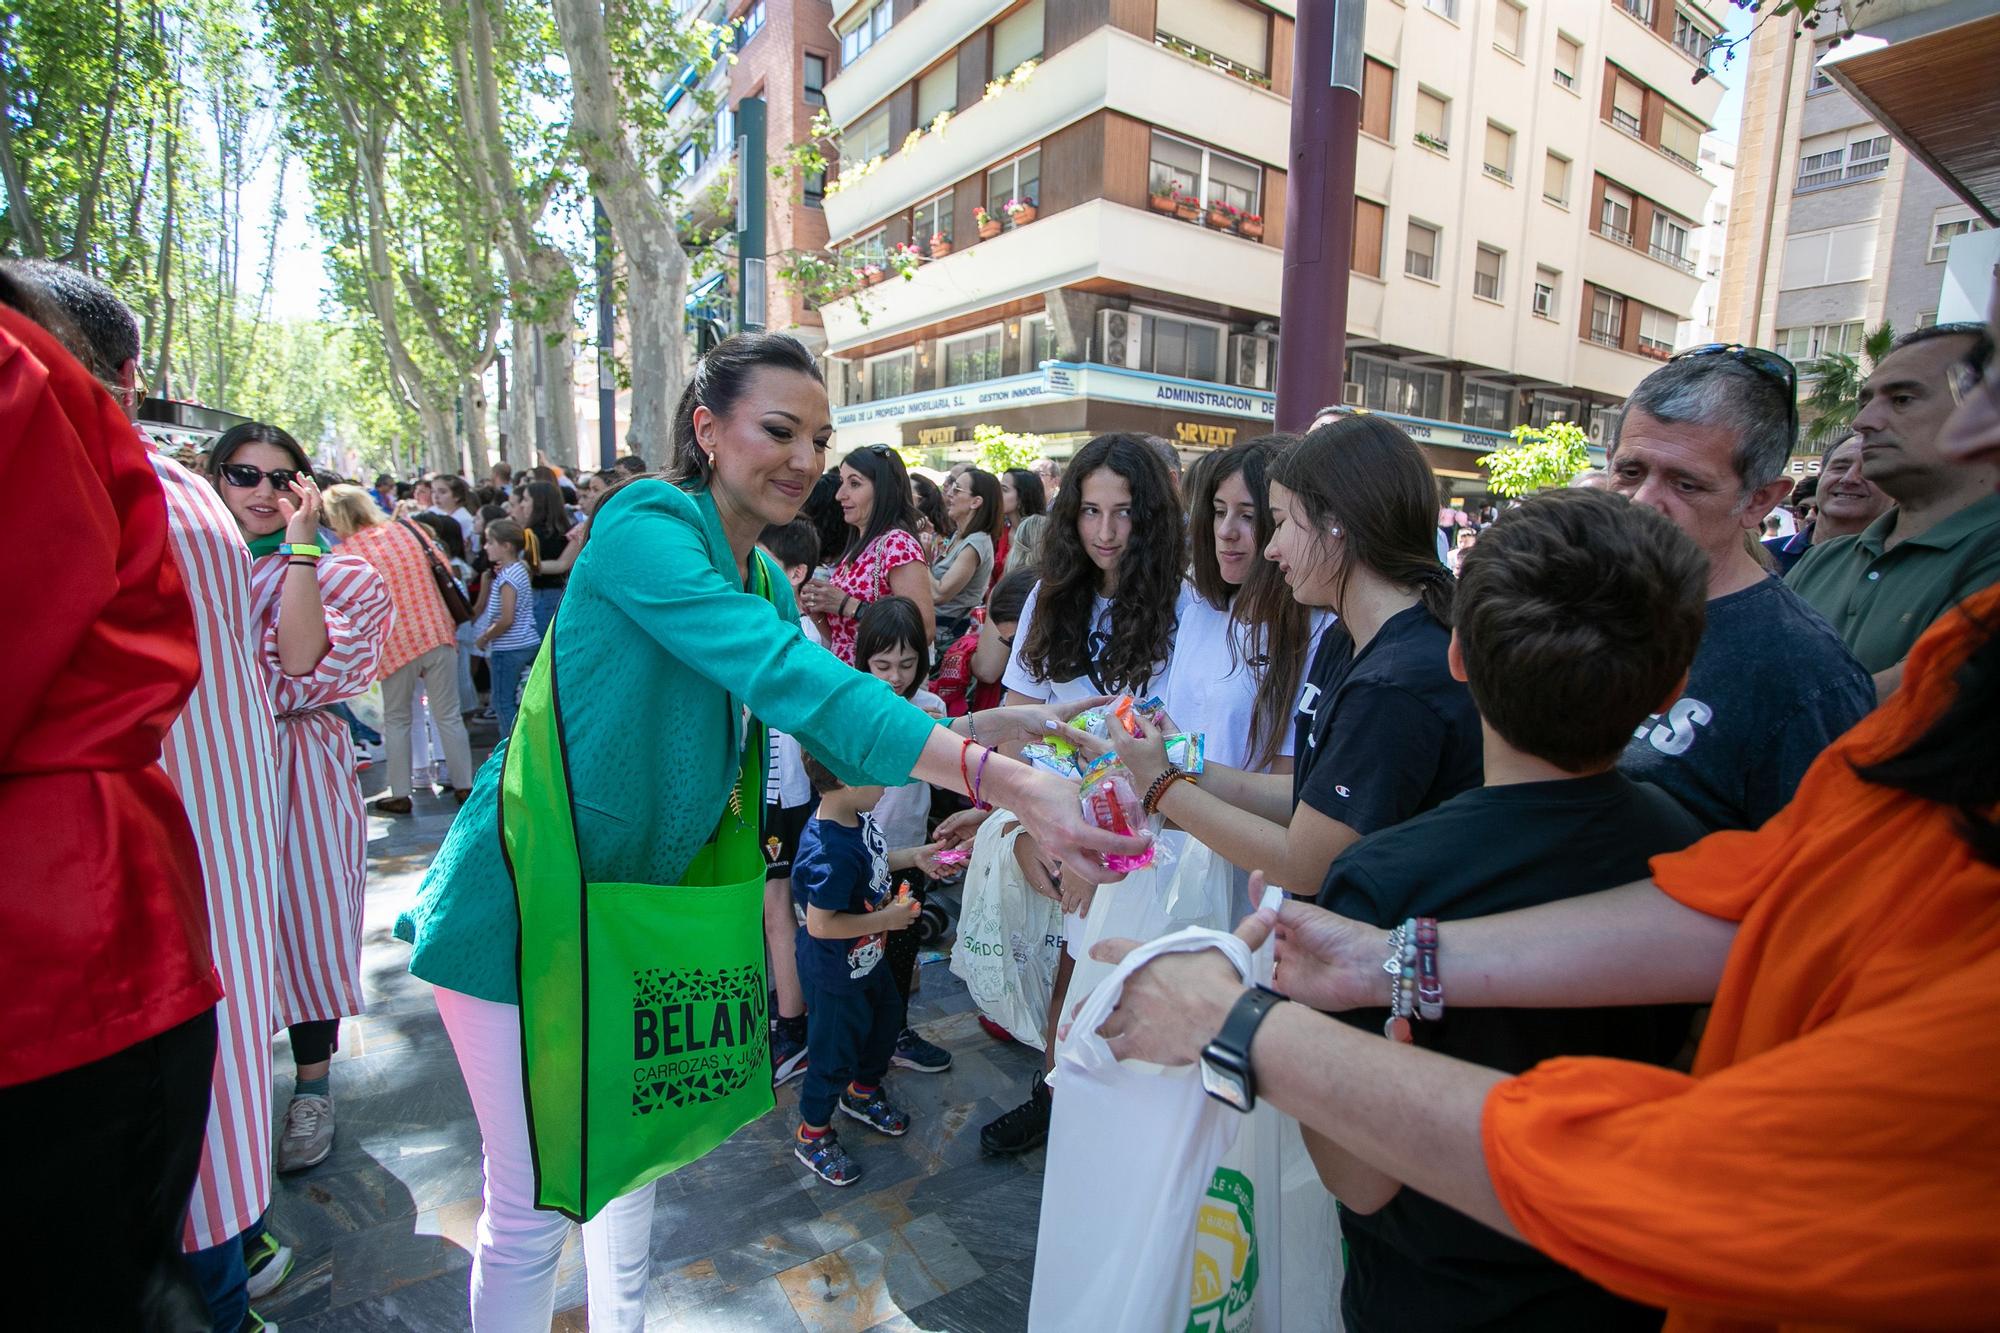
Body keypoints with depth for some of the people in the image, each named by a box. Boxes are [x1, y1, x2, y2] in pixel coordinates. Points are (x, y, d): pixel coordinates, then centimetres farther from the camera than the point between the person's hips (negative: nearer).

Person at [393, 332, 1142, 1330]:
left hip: (633, 902, 8)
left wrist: (984, 731, -14)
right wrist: (1002, 780, -43)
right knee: (534, 1205, 5)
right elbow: (786, 675, -37)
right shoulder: (646, 524, -22)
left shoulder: (763, 578, 4)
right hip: (528, 904, -8)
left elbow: (827, 731, 0)